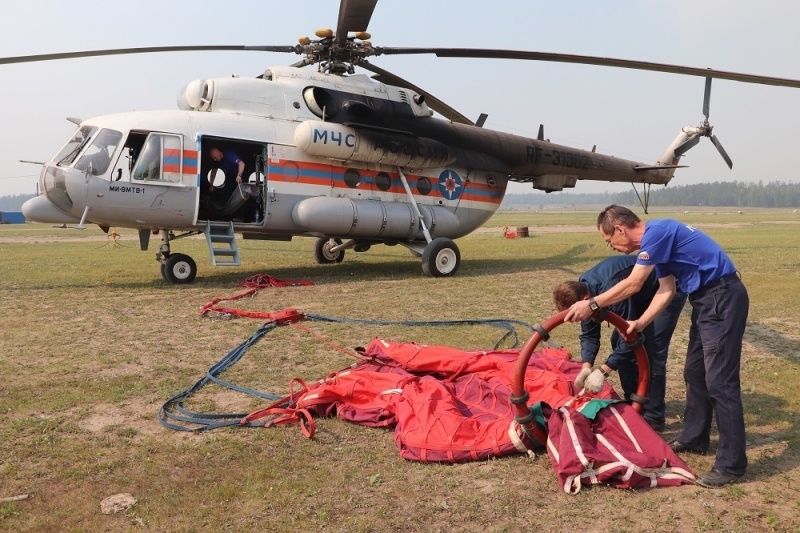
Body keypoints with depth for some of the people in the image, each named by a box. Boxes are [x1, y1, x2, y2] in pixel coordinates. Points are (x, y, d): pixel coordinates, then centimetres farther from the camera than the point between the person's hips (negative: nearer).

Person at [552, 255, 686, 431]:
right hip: (643, 296, 9)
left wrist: (603, 371, -33)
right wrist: (586, 367, -21)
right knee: (618, 341, 4)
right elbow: (589, 335, -7)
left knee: (651, 348, -16)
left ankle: (653, 416, -6)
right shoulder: (582, 289, -13)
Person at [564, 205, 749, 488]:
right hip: (707, 300, 10)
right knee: (695, 373, 17)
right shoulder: (655, 239, 12)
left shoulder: (657, 231, -18)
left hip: (722, 297, -10)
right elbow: (666, 290, 12)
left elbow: (633, 285, -16)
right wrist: (641, 322, 6)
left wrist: (591, 305, -9)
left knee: (719, 380, -8)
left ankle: (731, 463, -1)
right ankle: (694, 438, 31)